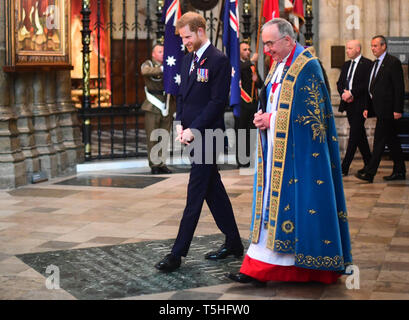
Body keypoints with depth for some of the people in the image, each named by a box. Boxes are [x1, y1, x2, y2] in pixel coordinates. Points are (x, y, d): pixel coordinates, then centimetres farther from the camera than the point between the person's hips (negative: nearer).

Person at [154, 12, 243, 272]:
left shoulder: (219, 61, -11)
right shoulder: (188, 59, 15)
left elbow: (218, 101, -15)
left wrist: (194, 129, -16)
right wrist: (180, 124, 4)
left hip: (207, 135, -9)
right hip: (192, 133, 9)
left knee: (195, 194, -6)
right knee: (213, 190, 14)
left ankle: (177, 254, -5)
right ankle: (233, 243, 25)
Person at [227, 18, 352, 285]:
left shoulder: (307, 65, -12)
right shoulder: (279, 65, 15)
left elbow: (309, 112, -16)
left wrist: (273, 118, -12)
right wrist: (263, 115, 1)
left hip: (298, 151, -8)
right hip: (277, 147, 8)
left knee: (298, 201, -4)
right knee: (272, 202, 7)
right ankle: (258, 269, 9)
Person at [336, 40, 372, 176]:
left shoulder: (367, 64, -7)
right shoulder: (346, 65, 16)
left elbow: (366, 84, -14)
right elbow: (339, 83, 14)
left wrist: (351, 93, -17)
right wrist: (344, 94, -6)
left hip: (360, 105, -7)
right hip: (348, 104, 7)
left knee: (354, 135, -8)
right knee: (360, 135, 13)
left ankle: (344, 167, -11)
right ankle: (368, 164, 22)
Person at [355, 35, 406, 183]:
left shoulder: (393, 62, -9)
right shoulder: (375, 64, 17)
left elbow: (399, 88, -13)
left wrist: (398, 109, -17)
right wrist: (368, 108, 14)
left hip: (387, 109, -9)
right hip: (380, 109, 9)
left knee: (379, 140, -9)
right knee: (391, 140, 13)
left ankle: (369, 173, -10)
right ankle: (399, 172, 19)